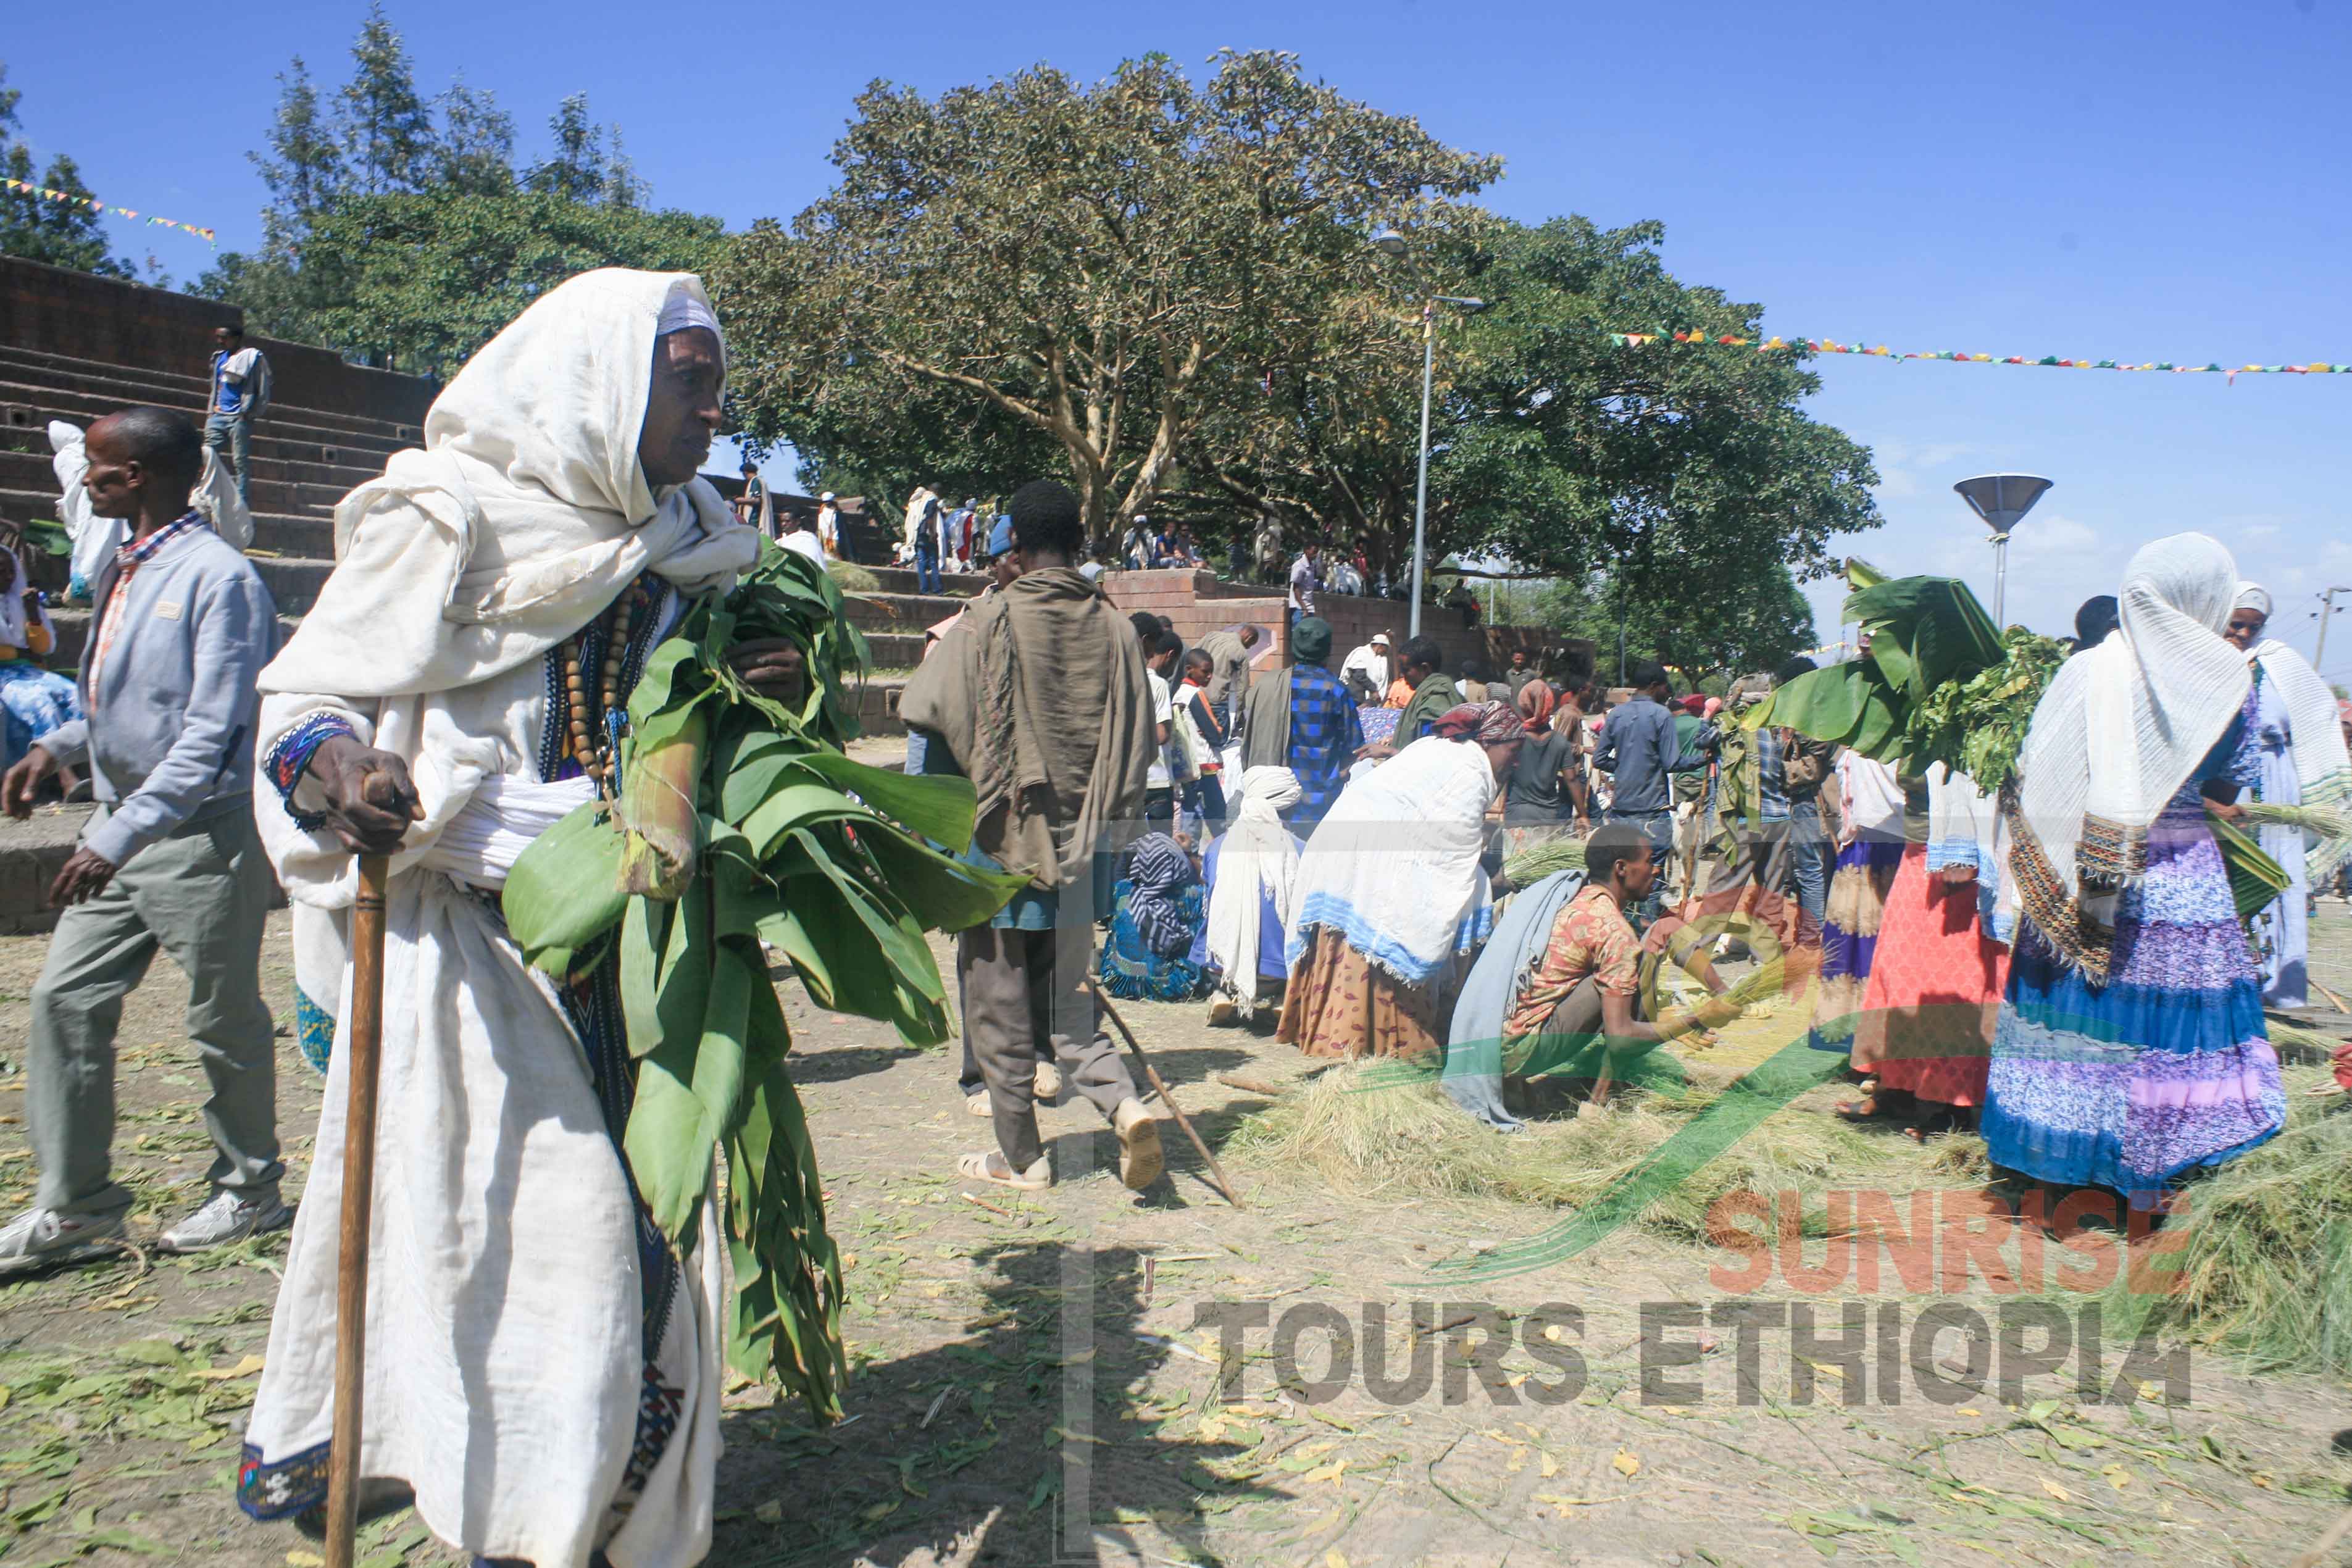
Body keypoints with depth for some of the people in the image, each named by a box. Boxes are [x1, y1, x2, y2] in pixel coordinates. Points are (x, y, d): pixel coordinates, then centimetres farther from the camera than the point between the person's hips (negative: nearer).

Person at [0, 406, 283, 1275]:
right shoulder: (122, 571, 11)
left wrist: (120, 838, -25)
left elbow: (211, 733, -22)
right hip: (121, 821, 9)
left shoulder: (218, 577, -17)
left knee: (226, 1023, 5)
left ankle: (249, 1192, 24)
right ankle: (74, 1208, 17)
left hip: (201, 835, -8)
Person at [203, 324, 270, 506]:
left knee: (241, 462, -6)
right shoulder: (219, 358, 18)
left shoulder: (254, 358, -2)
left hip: (239, 418, -6)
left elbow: (263, 391, -4)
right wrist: (211, 409, 15)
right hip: (217, 416, 6)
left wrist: (250, 414, -10)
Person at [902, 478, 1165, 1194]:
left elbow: (926, 707, -8)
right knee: (1068, 1003, 16)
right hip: (1076, 843, 4)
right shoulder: (1113, 627, 0)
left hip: (1000, 837, -4)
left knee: (1000, 1003, 9)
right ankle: (1124, 1103, -5)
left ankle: (1019, 1155, 16)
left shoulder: (993, 621, -11)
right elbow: (1137, 740, 3)